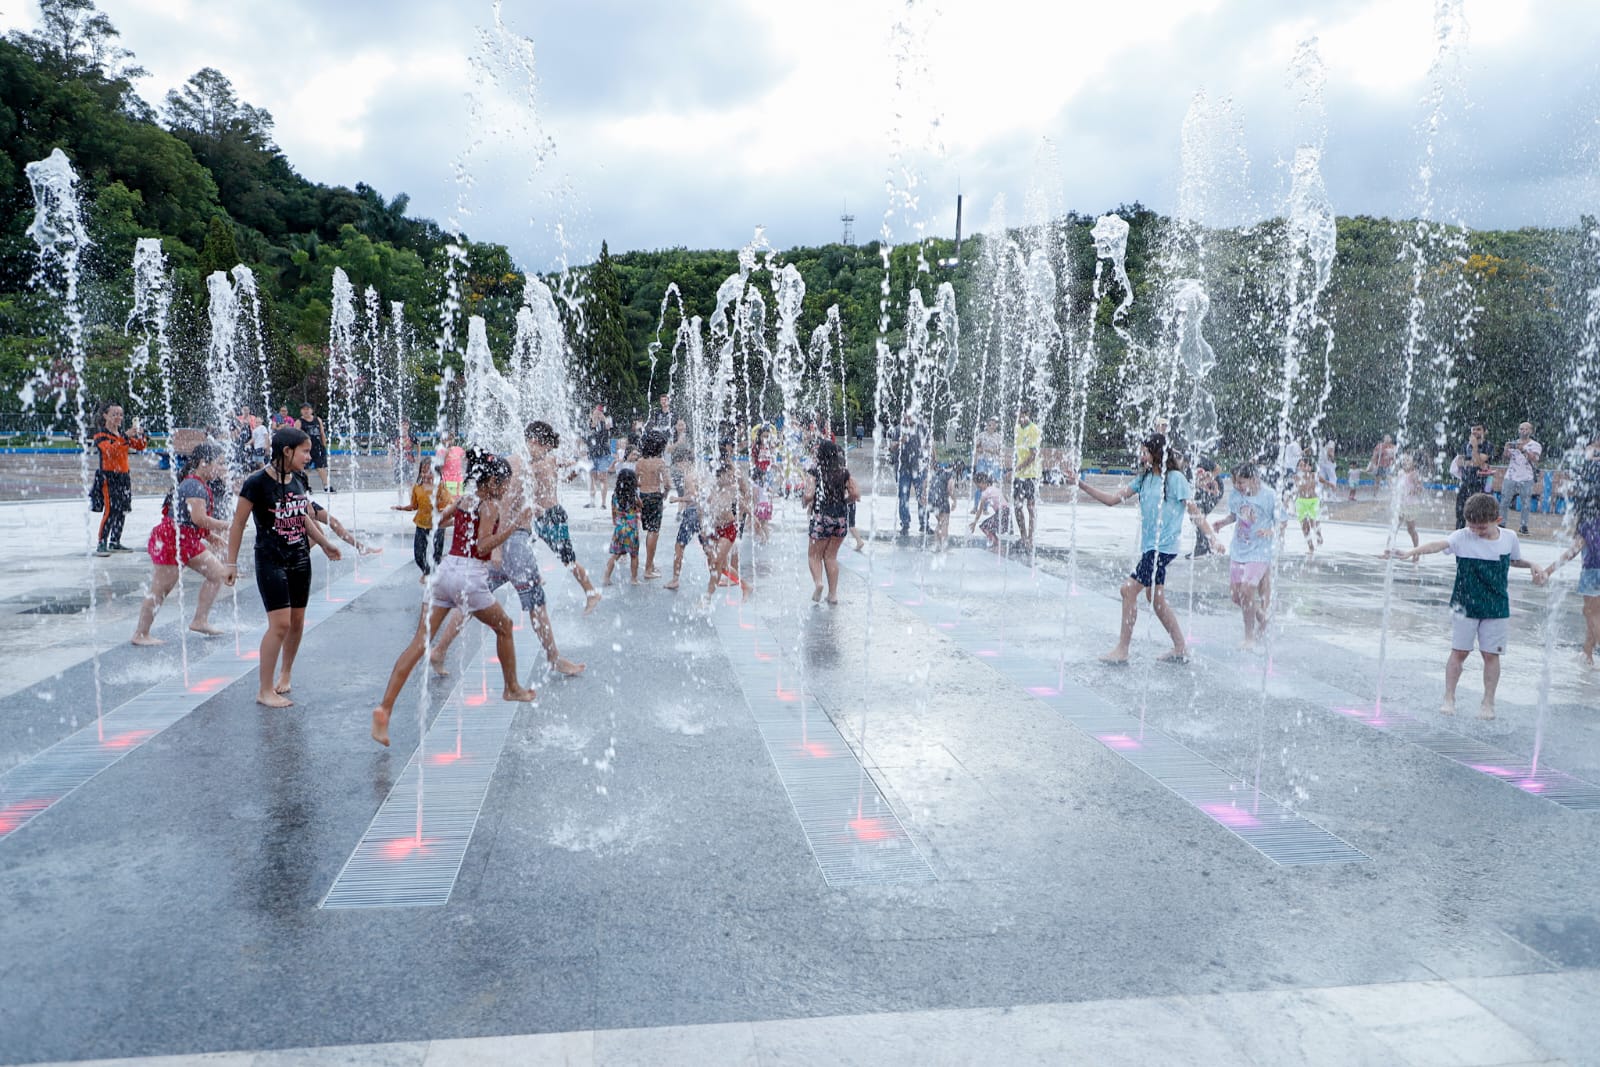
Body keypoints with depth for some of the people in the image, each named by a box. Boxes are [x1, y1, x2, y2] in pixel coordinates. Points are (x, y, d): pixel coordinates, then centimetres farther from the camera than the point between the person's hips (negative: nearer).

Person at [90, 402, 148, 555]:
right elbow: (110, 450, -25)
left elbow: (140, 447, 12)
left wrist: (140, 435, -7)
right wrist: (126, 437, -31)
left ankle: (115, 542, 18)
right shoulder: (101, 434, -7)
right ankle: (101, 544, -10)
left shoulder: (122, 433, 14)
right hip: (107, 476, -7)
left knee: (122, 511, 8)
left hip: (123, 476, 7)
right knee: (110, 511, -14)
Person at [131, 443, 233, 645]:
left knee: (218, 573, 8)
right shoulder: (194, 486, -20)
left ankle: (200, 620, 13)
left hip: (187, 542, 10)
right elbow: (199, 518, -30)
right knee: (160, 590, -2)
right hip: (169, 541, -10)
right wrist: (226, 526, -19)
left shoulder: (199, 485, 13)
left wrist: (212, 536, 11)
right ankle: (140, 634, 9)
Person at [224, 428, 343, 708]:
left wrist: (325, 543, 20)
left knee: (297, 621, 11)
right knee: (280, 623, -12)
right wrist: (231, 561, -7)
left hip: (300, 560, 7)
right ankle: (265, 690, -3)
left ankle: (286, 673, 32)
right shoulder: (257, 483, -13)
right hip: (270, 561, -7)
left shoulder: (297, 483, 7)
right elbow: (238, 523, -8)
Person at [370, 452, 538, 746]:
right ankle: (512, 688, 34)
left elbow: (437, 521, 28)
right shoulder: (490, 507, -6)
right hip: (470, 578, -6)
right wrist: (511, 528, -15)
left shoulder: (460, 500, 14)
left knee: (419, 642, -2)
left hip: (445, 571, 6)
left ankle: (384, 708, -12)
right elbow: (483, 547, -16)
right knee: (504, 626, 20)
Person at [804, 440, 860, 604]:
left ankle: (818, 581, -13)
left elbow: (808, 495, -17)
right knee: (831, 555, 15)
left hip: (822, 516, -4)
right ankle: (833, 594, 14)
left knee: (814, 555, 12)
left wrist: (805, 502, 4)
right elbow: (856, 494, 1)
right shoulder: (844, 472, 4)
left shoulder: (815, 472, -8)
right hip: (842, 517, 4)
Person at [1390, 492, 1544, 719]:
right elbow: (1440, 544, -32)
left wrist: (1532, 566, 1)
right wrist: (1413, 551, -50)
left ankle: (1488, 702, 19)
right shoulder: (1462, 537, -12)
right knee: (1459, 651, 3)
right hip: (1464, 605, -2)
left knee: (1491, 654, 5)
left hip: (1497, 608, 2)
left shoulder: (1509, 538, -1)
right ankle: (1449, 698, 14)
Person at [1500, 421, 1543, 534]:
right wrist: (1506, 450, -15)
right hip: (1510, 478, 2)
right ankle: (1501, 525, 4)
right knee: (1504, 502, -1)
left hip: (1526, 479, -2)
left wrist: (1523, 450, -28)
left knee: (1525, 504, -2)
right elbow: (1506, 459, 5)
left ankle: (1524, 526, 1)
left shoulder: (1535, 445, 4)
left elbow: (1534, 459, -13)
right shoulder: (1513, 443, 12)